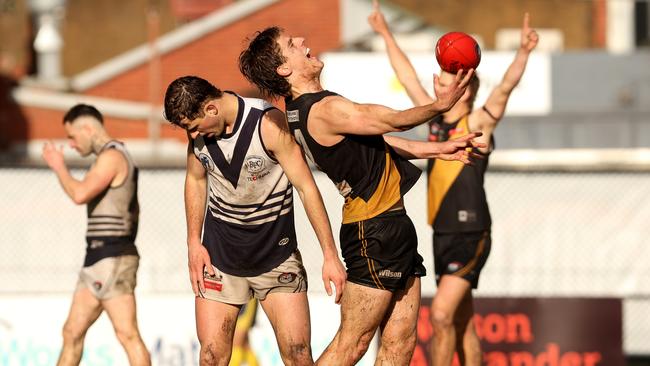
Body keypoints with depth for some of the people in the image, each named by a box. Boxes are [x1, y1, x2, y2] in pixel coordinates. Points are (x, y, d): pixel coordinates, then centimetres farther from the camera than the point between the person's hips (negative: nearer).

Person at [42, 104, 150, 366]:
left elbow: (79, 194, -26)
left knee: (127, 334, -12)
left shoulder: (112, 156, -13)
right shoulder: (117, 159, 21)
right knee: (72, 332, 11)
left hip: (111, 259, -10)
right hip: (98, 260, 10)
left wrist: (58, 166, -10)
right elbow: (134, 211, 31)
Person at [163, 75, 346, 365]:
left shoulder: (267, 123, -19)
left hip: (275, 252, -3)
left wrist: (330, 255, -15)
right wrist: (193, 242, 4)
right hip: (219, 253, 3)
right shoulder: (198, 129, -5)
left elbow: (307, 188, -15)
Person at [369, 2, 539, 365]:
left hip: (471, 236, -7)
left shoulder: (478, 124, -6)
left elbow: (506, 87, -21)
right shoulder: (437, 121, 11)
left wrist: (523, 52, -37)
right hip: (443, 235, 7)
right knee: (462, 323, 10)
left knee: (441, 314, -15)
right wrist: (386, 35, 26)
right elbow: (409, 78, 20)